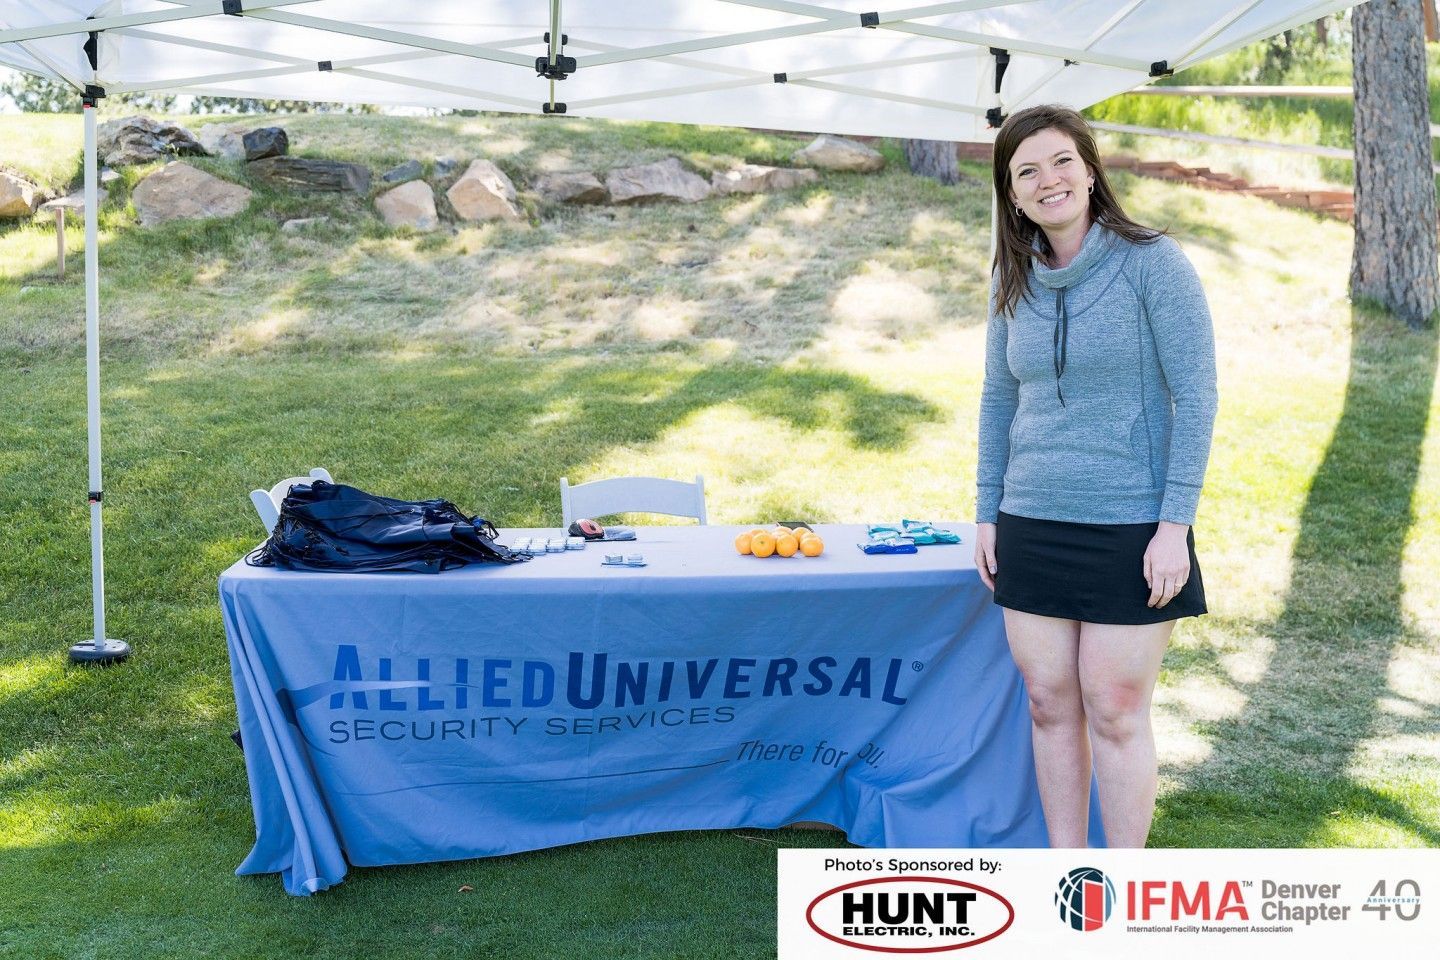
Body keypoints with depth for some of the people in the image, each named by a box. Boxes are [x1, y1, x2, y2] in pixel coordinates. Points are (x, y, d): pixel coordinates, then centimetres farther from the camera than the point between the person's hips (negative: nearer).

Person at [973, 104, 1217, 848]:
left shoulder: (1152, 262, -7)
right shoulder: (1014, 281, 7)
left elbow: (1195, 394, -9)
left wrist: (1175, 523, -13)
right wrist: (987, 514, 10)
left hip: (1129, 528, -5)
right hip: (1031, 528, 5)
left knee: (1115, 713, 0)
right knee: (1050, 705, 9)